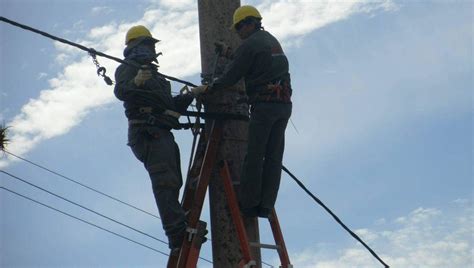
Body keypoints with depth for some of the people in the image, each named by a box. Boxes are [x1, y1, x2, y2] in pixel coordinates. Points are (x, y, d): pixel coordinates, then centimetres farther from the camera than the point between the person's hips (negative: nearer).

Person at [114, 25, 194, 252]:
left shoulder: (151, 72, 30)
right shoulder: (128, 68, 2)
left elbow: (170, 104, 34)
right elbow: (120, 91, -21)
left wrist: (191, 94, 23)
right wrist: (135, 82, -41)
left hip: (161, 133, 10)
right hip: (147, 132, -10)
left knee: (172, 182, 7)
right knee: (165, 181, -19)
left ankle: (180, 234, 9)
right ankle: (178, 235, -27)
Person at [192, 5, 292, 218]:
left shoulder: (250, 44, -6)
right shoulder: (272, 41, 20)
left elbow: (231, 76, -6)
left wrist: (207, 89, 6)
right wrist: (229, 54, 34)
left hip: (264, 105, -8)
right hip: (284, 104, 8)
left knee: (254, 156, -3)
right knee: (274, 157, 5)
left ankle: (248, 203, -2)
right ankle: (266, 205, 6)